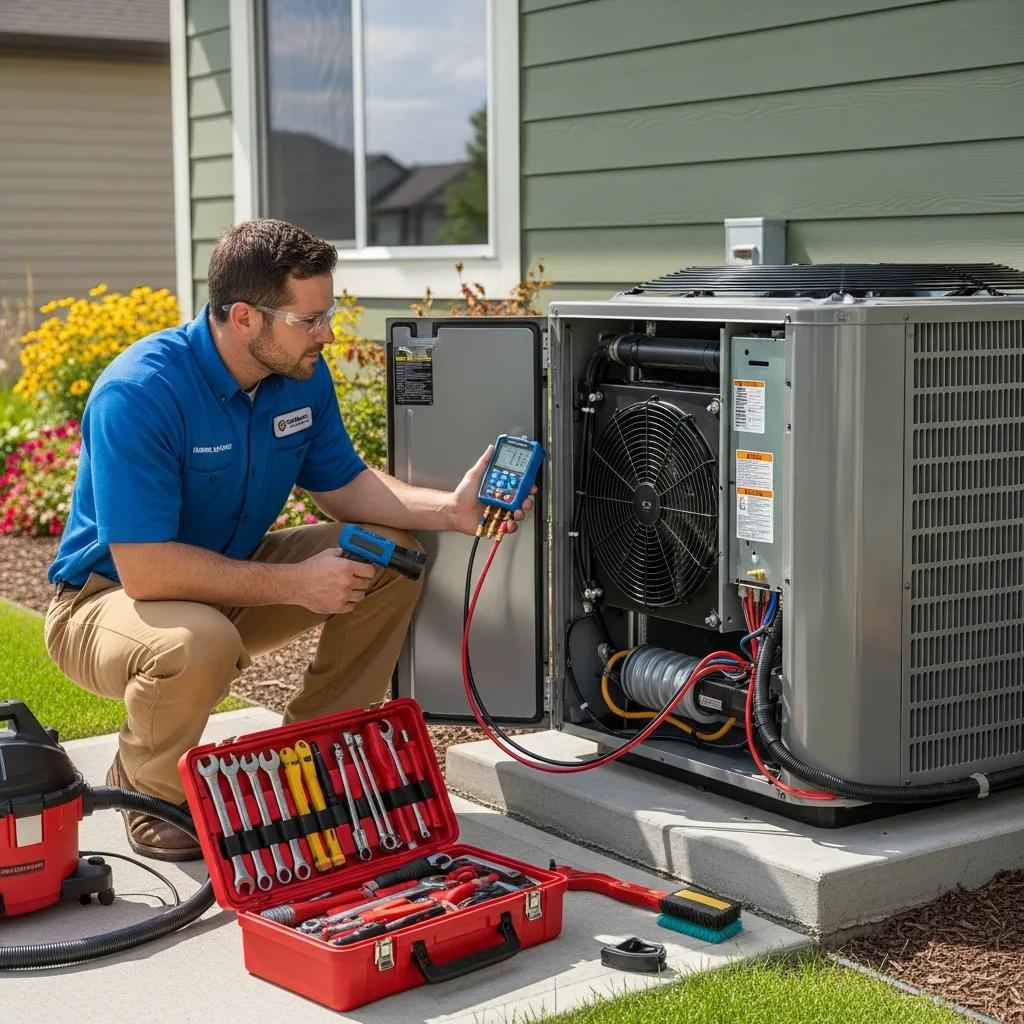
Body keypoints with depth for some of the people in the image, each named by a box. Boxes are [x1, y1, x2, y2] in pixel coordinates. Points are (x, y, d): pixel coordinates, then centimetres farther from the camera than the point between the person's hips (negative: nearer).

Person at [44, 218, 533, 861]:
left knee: (392, 556, -7)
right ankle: (145, 790, -6)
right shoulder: (139, 394, -30)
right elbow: (145, 570, -33)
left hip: (230, 576, 7)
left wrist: (451, 509, -12)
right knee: (200, 645, -40)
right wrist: (297, 584, -29)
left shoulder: (303, 374, -7)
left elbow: (343, 485, 5)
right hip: (109, 598, -7)